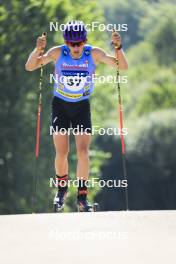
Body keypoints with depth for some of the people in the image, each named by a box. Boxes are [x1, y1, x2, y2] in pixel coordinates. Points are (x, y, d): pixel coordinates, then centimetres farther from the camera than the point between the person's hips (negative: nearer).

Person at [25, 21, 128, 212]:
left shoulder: (94, 53, -16)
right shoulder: (58, 53, -17)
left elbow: (122, 67, -19)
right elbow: (30, 67, -19)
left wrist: (118, 48, -36)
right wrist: (38, 50, -37)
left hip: (82, 106, 0)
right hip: (60, 105, 0)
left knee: (83, 152, -11)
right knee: (61, 154, -3)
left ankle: (82, 197, 1)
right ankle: (62, 188, 25)